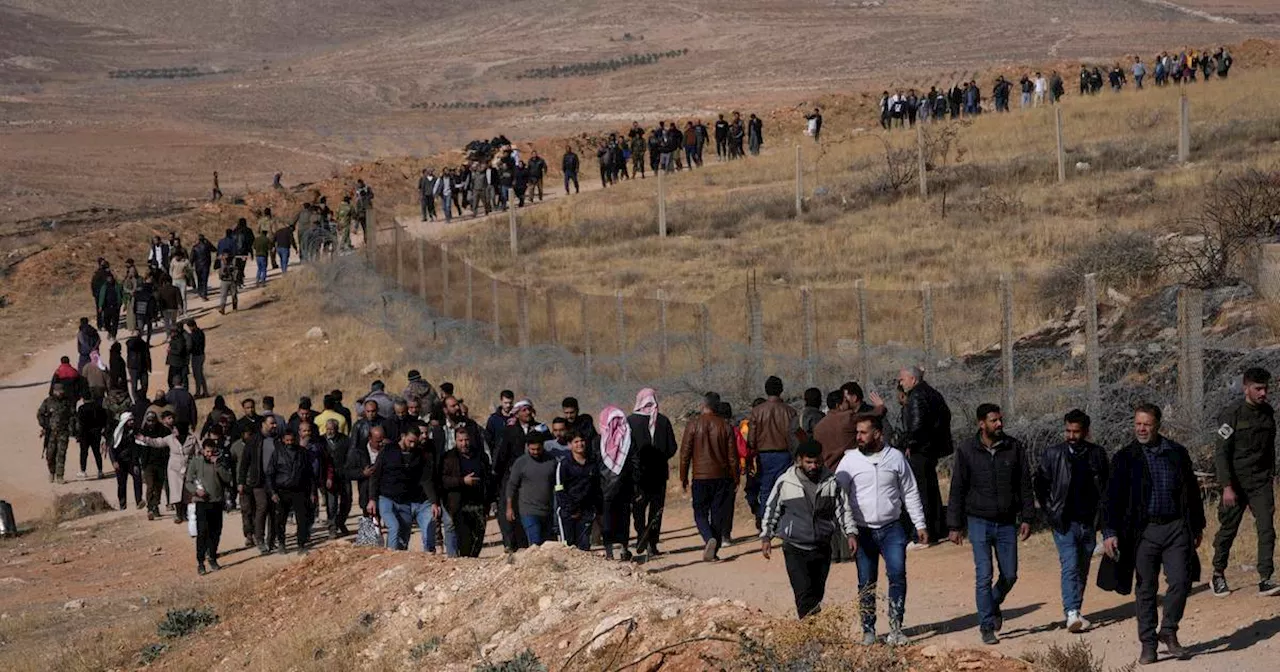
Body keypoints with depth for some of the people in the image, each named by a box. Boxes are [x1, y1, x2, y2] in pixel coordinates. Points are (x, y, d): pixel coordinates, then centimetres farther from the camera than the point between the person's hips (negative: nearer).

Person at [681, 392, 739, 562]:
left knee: (700, 513, 6)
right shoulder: (725, 426, 0)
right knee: (718, 514, 9)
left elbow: (685, 453, -3)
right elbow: (732, 455, 2)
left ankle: (709, 538, -20)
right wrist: (736, 479, 10)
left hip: (700, 477, -2)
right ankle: (714, 549, 9)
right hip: (722, 477, 2)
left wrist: (683, 478, 5)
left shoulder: (693, 425, -5)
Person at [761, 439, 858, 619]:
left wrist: (851, 533, -5)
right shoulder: (785, 482, -2)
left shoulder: (831, 482, 2)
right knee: (804, 594, -16)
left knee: (817, 594, 9)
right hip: (795, 548, -3)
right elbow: (771, 509, 7)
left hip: (822, 548, 3)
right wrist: (766, 537, 3)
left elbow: (843, 509, 7)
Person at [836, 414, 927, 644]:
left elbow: (910, 493, 11)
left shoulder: (895, 457, 4)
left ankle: (895, 627, -8)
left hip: (891, 529, 0)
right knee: (866, 582, 4)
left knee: (897, 574, -13)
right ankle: (868, 630, 13)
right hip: (863, 531, 0)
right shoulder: (850, 460, 1)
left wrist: (920, 524, 8)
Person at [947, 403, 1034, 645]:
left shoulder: (1015, 448, 2)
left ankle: (994, 604, 35)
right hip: (979, 522, -2)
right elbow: (957, 490, 1)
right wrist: (955, 526, -1)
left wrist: (1026, 518, 0)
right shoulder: (967, 451, -3)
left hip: (1006, 523, 2)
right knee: (983, 576, -7)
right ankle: (987, 627, 0)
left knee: (1010, 575, 5)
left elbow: (1025, 486, 7)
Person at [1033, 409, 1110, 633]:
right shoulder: (1053, 454, -1)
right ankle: (1072, 613, -26)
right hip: (1064, 523, -3)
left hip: (1089, 522, 3)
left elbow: (1106, 485, 15)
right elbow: (1039, 483, 8)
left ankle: (1075, 612, 22)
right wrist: (1050, 512, 3)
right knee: (1070, 567, -16)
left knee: (1082, 570, 11)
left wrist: (1098, 511, 7)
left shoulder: (1097, 454, 4)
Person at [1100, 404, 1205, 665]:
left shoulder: (1177, 453, 8)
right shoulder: (1125, 458, 1)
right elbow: (1112, 497, -2)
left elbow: (1192, 491, 16)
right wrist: (1109, 532, -12)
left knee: (1180, 581, -7)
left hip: (1176, 528, 1)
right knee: (1146, 589, 3)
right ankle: (1148, 643, 11)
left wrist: (1197, 526, 16)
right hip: (1144, 532, -1)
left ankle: (1168, 633, 12)